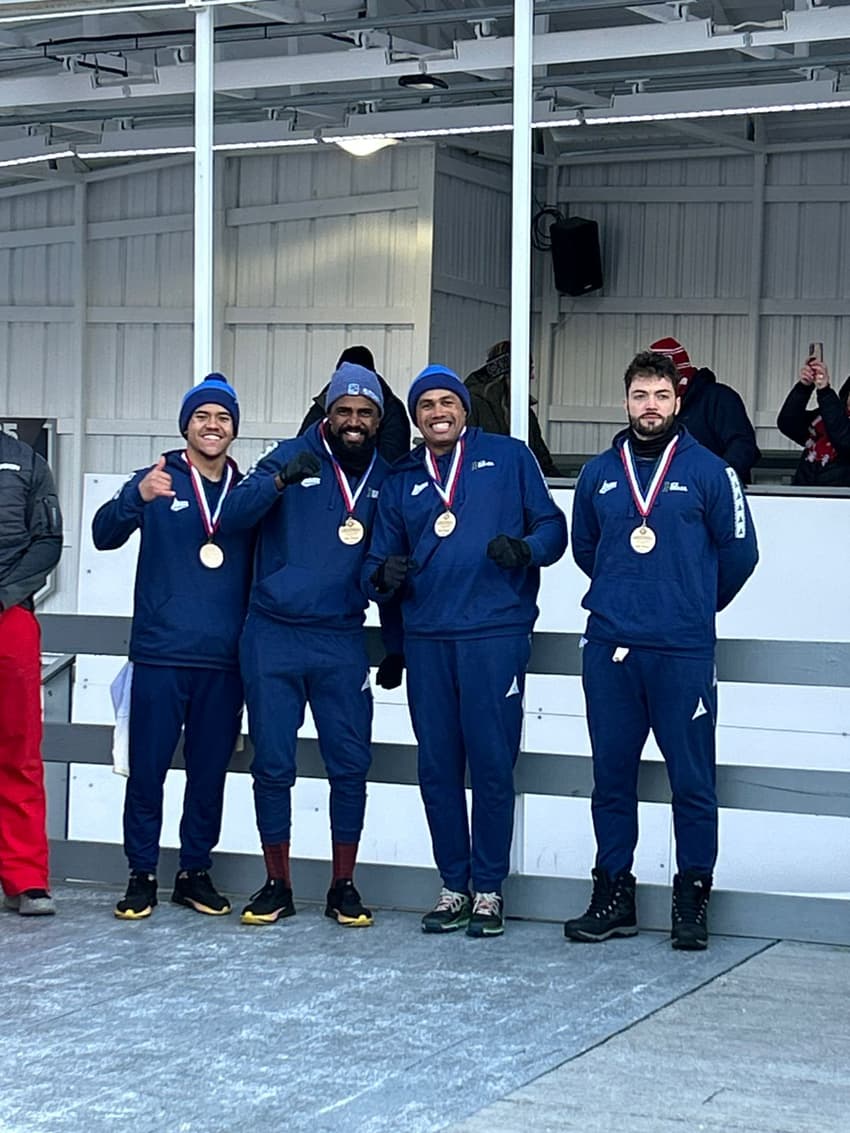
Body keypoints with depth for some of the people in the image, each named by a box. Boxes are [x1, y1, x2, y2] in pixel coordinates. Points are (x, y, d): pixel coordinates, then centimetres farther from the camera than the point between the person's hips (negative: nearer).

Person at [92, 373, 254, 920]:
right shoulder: (158, 481, 2)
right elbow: (105, 535, -12)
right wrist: (138, 497, -32)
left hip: (225, 660, 2)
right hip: (160, 654, -2)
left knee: (210, 771, 7)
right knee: (148, 768, -2)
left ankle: (196, 871, 18)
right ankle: (141, 875, 7)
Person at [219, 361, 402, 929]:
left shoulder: (387, 478, 8)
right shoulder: (292, 456, -1)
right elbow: (234, 515, -15)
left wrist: (397, 647, 12)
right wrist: (280, 480, -32)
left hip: (342, 641, 2)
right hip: (274, 637, -2)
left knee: (351, 763, 1)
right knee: (273, 765, 2)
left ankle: (344, 885, 12)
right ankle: (277, 886, 13)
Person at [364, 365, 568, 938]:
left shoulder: (509, 457, 8)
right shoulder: (402, 481, 18)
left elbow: (552, 527, 5)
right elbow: (380, 560, 17)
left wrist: (525, 550, -16)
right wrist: (382, 575, -7)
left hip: (495, 632, -4)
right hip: (426, 638, 4)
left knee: (492, 763, -4)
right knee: (437, 767, 6)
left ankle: (489, 889, 7)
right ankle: (453, 886, 17)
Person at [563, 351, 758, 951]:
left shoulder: (708, 471, 1)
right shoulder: (599, 474, 11)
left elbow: (738, 552, 6)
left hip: (684, 652, -3)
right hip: (610, 648, 3)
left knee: (693, 780, -1)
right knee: (612, 776, 8)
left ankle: (693, 900, 7)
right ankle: (613, 895, 17)